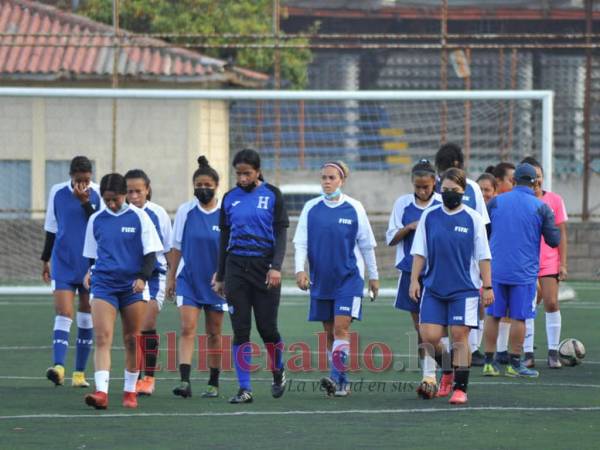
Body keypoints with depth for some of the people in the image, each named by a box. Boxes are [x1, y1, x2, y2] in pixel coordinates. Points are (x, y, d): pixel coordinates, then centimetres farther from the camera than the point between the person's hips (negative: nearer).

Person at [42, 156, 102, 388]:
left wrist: (85, 202, -18)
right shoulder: (57, 192, 2)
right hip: (63, 264, 0)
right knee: (63, 314, -13)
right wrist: (46, 260, 15)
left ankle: (80, 372, 14)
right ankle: (58, 367, -24)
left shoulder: (98, 194, -3)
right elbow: (51, 228, 12)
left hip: (90, 265, 0)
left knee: (86, 320, 6)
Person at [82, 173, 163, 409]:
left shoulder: (139, 217, -1)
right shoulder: (96, 220, 7)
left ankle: (130, 390, 18)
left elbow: (151, 254, -2)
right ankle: (101, 391, -22)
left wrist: (143, 277, -15)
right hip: (103, 285, 1)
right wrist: (90, 272, 6)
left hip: (132, 285, -1)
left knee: (132, 340, 5)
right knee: (102, 338, -13)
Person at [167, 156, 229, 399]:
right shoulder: (185, 211, 2)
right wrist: (171, 277, 6)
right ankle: (184, 381, -19)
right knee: (187, 328, -12)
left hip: (215, 281, 0)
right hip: (188, 279, 0)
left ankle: (213, 383, 18)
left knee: (214, 333, 8)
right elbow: (176, 247, 8)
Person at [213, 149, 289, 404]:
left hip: (264, 266, -2)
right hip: (236, 267, 2)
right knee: (240, 330, -2)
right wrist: (220, 277, 14)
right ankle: (244, 389, 0)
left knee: (267, 328, -1)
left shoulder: (272, 195, 1)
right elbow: (224, 238, 15)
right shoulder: (230, 198, 9)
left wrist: (276, 267, -14)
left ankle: (278, 373, 27)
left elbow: (281, 233, -1)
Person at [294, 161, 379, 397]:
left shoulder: (354, 208, -1)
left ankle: (337, 378, -20)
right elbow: (301, 242, 4)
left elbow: (366, 244, 6)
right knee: (329, 331, 6)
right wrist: (300, 269, -11)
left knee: (341, 327, -15)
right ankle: (341, 383, 13)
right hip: (321, 279, 3)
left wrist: (373, 276, 11)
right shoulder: (311, 208, 4)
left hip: (349, 277, -3)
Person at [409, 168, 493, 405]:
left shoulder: (473, 219, -2)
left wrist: (487, 287, -2)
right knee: (429, 336, -3)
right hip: (434, 288, 2)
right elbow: (419, 252, 8)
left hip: (464, 289, -2)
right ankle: (448, 372, 24)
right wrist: (414, 280, 1)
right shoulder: (429, 216, 4)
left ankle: (460, 388, 3)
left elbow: (483, 256, 0)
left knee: (459, 336, -5)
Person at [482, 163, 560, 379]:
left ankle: (489, 362, 10)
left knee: (493, 315, 9)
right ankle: (514, 364, 6)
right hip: (524, 272, -2)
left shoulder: (496, 202, 2)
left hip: (496, 269, 2)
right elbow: (554, 240, -1)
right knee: (518, 318, 2)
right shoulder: (541, 207, -5)